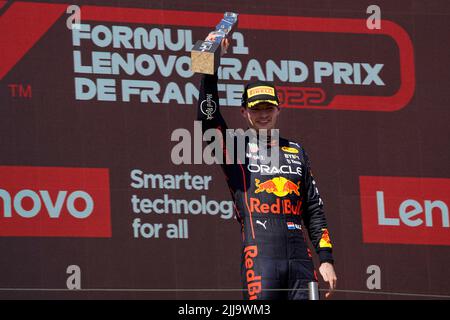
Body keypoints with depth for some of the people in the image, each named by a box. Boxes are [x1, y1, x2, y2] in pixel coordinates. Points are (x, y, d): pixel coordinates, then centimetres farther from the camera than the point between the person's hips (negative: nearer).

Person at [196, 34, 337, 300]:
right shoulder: (236, 149, 12)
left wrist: (326, 258, 9)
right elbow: (208, 118, -6)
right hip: (259, 258, -3)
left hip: (300, 259, 4)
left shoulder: (296, 151, 22)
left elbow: (314, 208, 19)